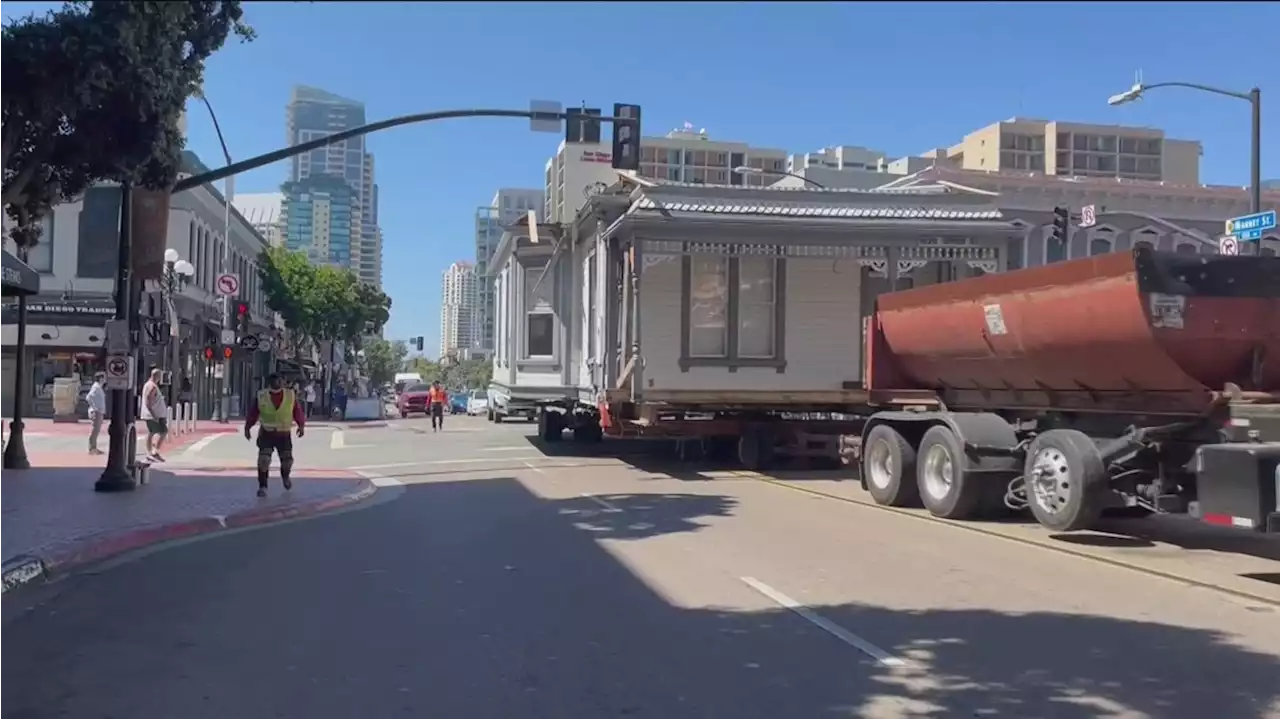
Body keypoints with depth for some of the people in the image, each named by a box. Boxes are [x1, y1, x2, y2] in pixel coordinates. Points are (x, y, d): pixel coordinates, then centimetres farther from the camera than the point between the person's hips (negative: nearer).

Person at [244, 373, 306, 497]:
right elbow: (252, 413, 0)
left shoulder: (291, 395, -3)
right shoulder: (261, 396, -5)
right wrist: (247, 427, -3)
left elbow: (298, 411, 3)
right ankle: (262, 486, -3)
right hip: (266, 433, -1)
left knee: (287, 459, 7)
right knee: (263, 459, -14)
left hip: (284, 434, 1)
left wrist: (301, 425, 0)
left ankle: (285, 477, 41)